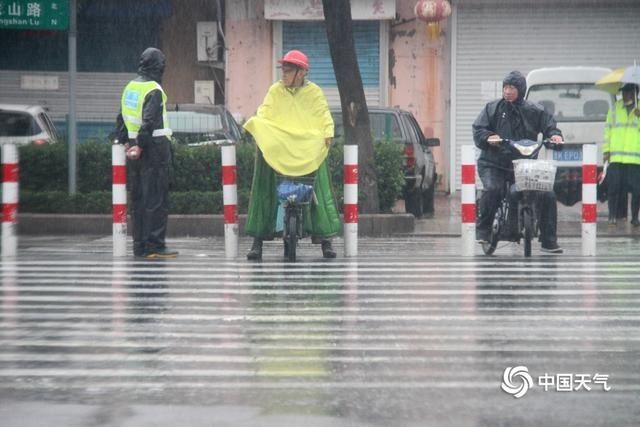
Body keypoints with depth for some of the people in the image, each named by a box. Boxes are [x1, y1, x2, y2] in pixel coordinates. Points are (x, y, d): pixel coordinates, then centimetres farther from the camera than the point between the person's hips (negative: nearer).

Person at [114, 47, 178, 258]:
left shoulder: (129, 88, 13)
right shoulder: (154, 90, -13)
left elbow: (121, 119, 16)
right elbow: (149, 122, -20)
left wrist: (126, 142, 15)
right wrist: (140, 146, -16)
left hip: (135, 148, 8)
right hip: (154, 148, -8)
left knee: (138, 199, 11)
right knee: (156, 199, -5)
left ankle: (140, 246, 14)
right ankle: (155, 246, -6)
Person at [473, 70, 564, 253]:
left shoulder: (534, 111, 9)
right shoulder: (492, 108, 6)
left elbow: (549, 126, 10)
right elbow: (478, 130, 1)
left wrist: (555, 135, -12)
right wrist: (488, 138, -20)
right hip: (494, 163, -2)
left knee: (548, 195, -8)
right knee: (492, 190, -32)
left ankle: (549, 241, 4)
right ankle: (482, 230, -11)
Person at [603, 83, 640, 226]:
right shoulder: (615, 108, 13)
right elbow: (608, 129, 13)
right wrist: (606, 150, 6)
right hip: (616, 156, 1)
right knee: (614, 186, -3)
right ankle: (613, 216, 2)